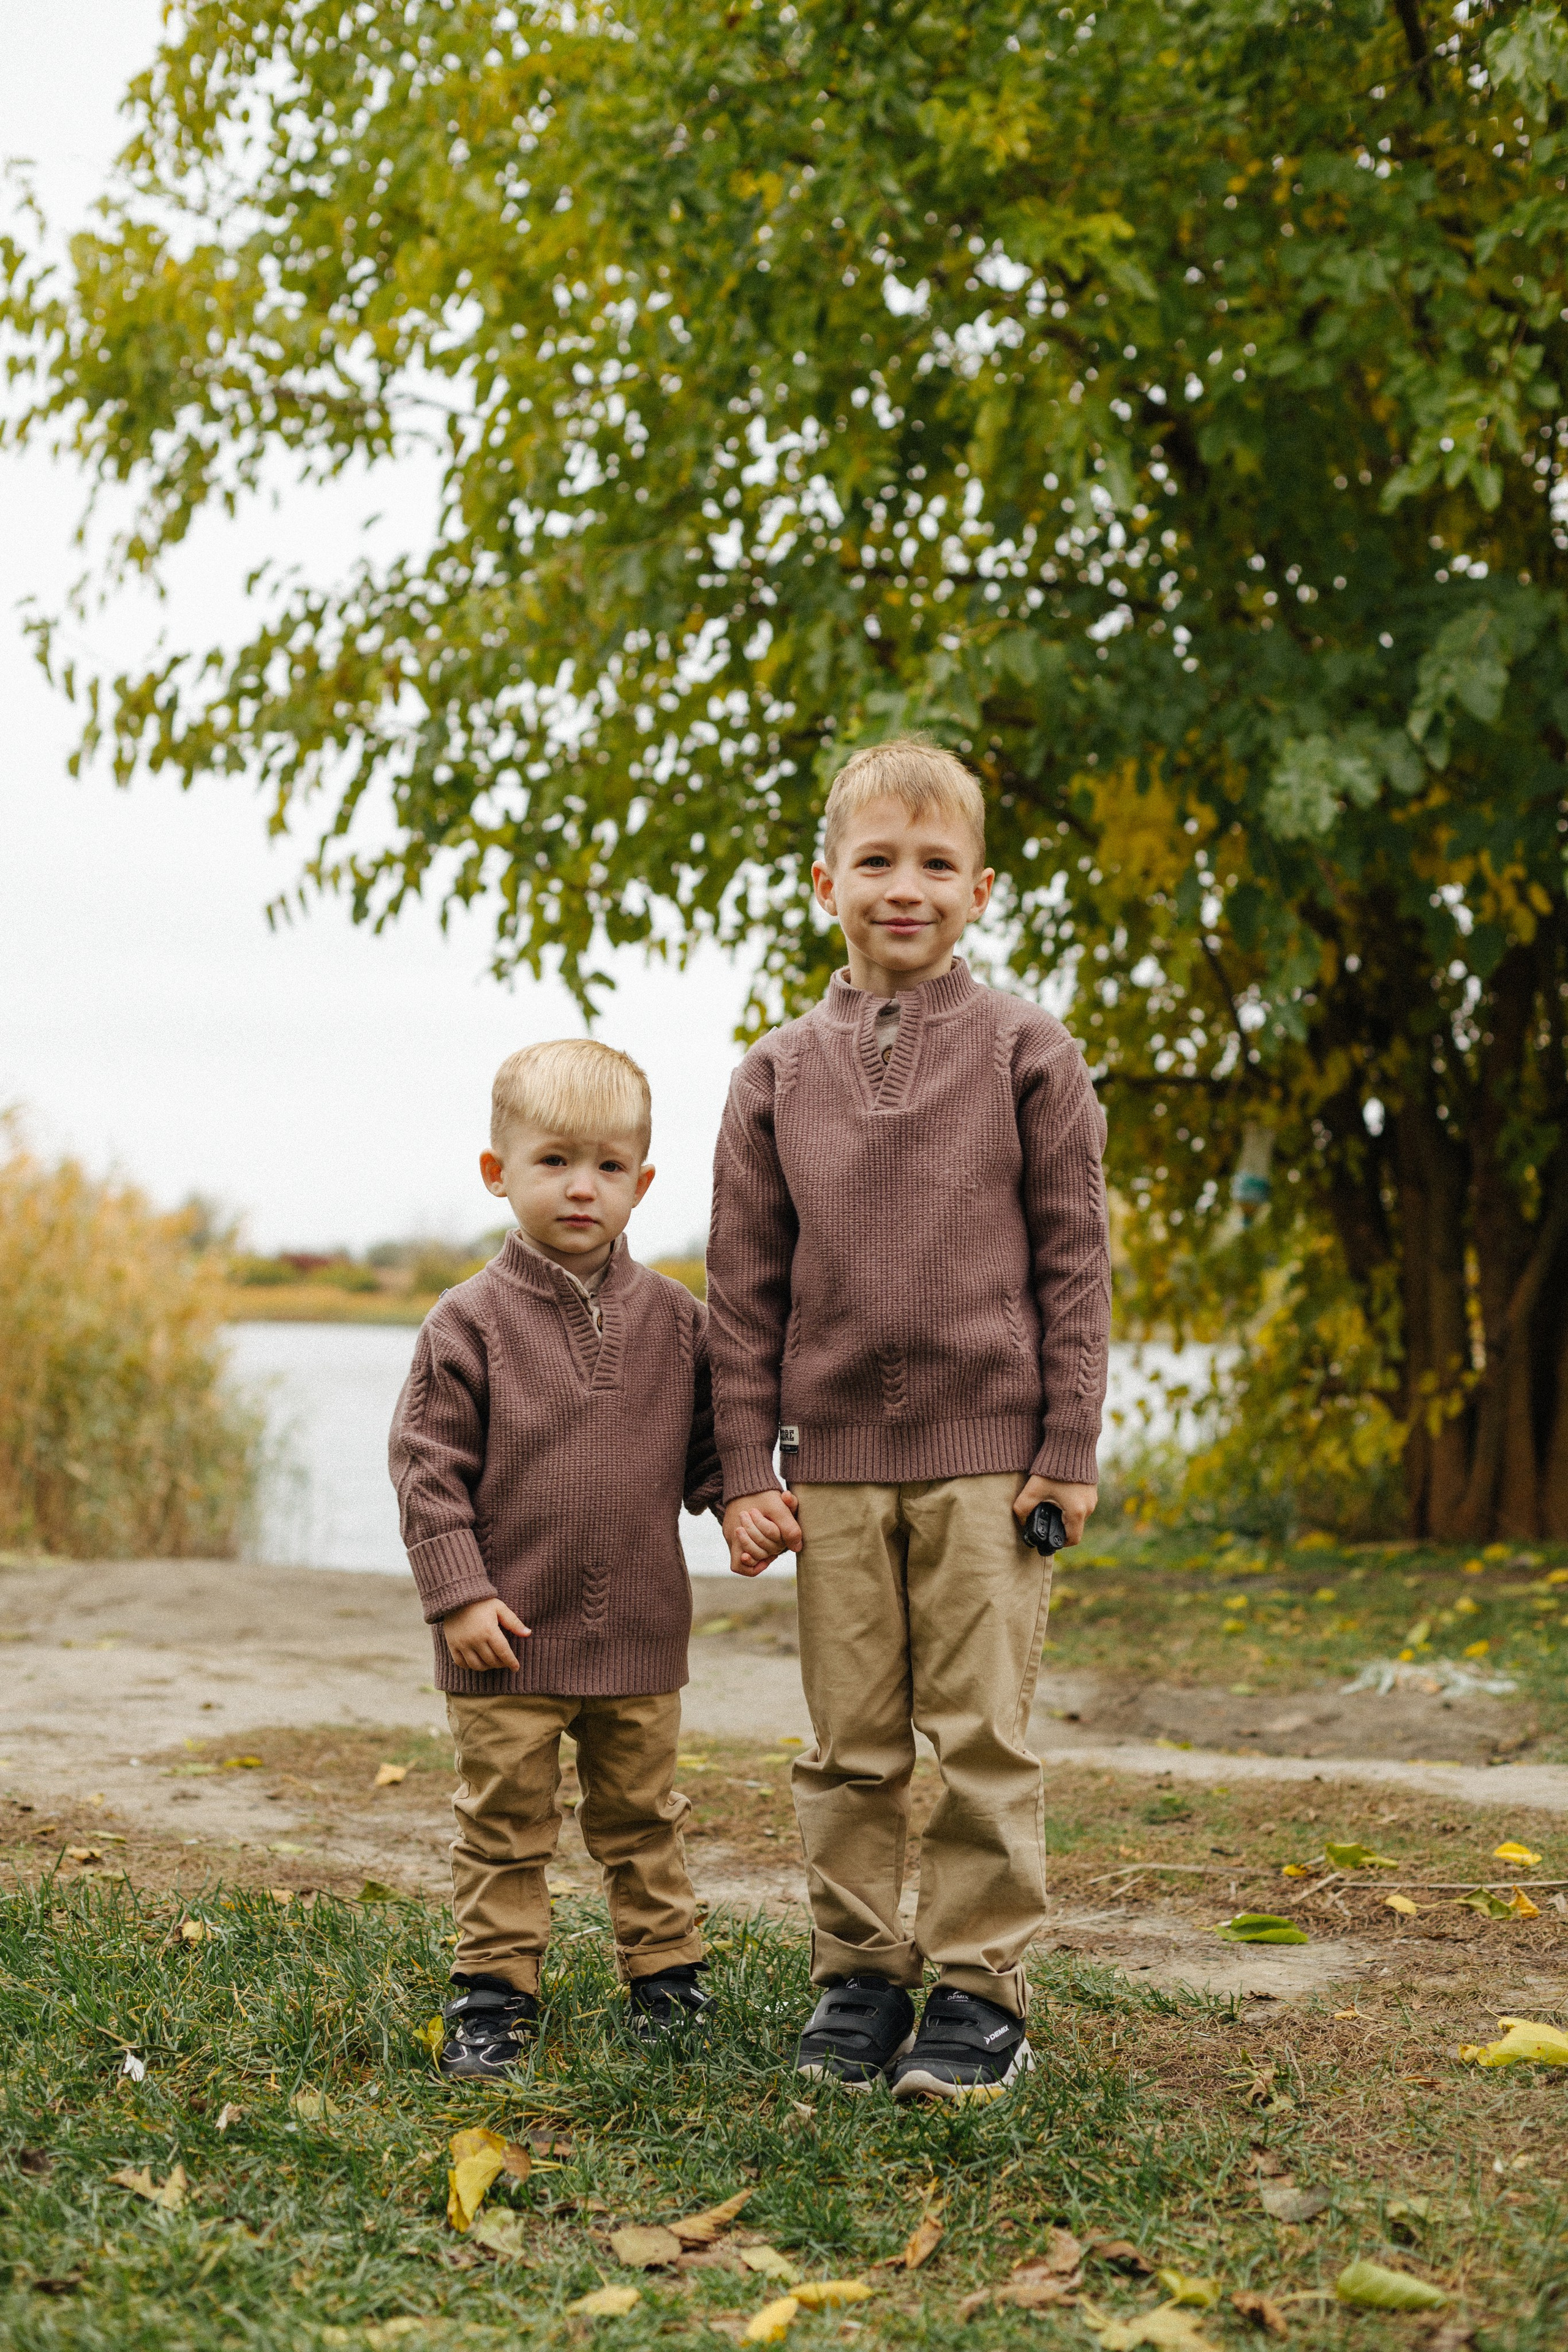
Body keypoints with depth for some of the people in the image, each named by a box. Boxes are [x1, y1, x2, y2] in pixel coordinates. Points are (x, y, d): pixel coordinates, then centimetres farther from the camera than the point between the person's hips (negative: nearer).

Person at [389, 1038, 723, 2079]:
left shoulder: (675, 1321, 3)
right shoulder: (470, 1321, -7)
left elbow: (707, 1445, 12)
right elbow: (427, 1463, -7)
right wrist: (459, 1592, -13)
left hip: (641, 1639, 3)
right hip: (509, 1639, -2)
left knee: (644, 1818, 15)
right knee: (505, 1826, 7)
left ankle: (666, 1974, 29)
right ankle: (494, 1994, 18)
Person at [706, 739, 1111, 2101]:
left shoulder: (1026, 1053, 0)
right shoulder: (781, 1071, 6)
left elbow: (1075, 1259, 1)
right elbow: (744, 1285, 7)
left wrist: (1070, 1444, -4)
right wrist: (747, 1467, 3)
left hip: (988, 1453, -2)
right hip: (833, 1458, 2)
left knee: (984, 1735, 2)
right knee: (850, 1744, 9)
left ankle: (981, 1990, 14)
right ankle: (859, 1976, 22)